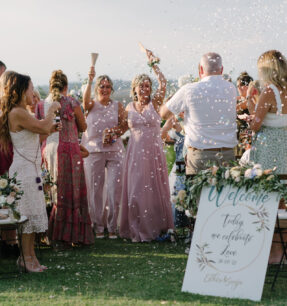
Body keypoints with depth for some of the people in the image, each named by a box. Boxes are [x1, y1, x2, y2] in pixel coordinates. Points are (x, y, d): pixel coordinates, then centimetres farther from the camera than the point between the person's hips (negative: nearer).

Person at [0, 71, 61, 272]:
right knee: (28, 213, -4)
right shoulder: (18, 113, -16)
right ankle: (27, 259, 3)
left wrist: (51, 128, 12)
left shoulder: (20, 113, 15)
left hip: (31, 169, 10)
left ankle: (30, 257, 16)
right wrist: (52, 111, -2)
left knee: (32, 213, 11)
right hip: (24, 170, -10)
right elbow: (43, 127, -16)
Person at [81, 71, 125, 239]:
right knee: (95, 189, 1)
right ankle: (98, 226, 12)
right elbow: (86, 99, -20)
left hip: (115, 150, 1)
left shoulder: (118, 106, 9)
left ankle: (112, 226, 9)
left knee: (115, 188, -3)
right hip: (93, 151, -1)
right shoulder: (92, 104, 3)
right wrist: (90, 81, -36)